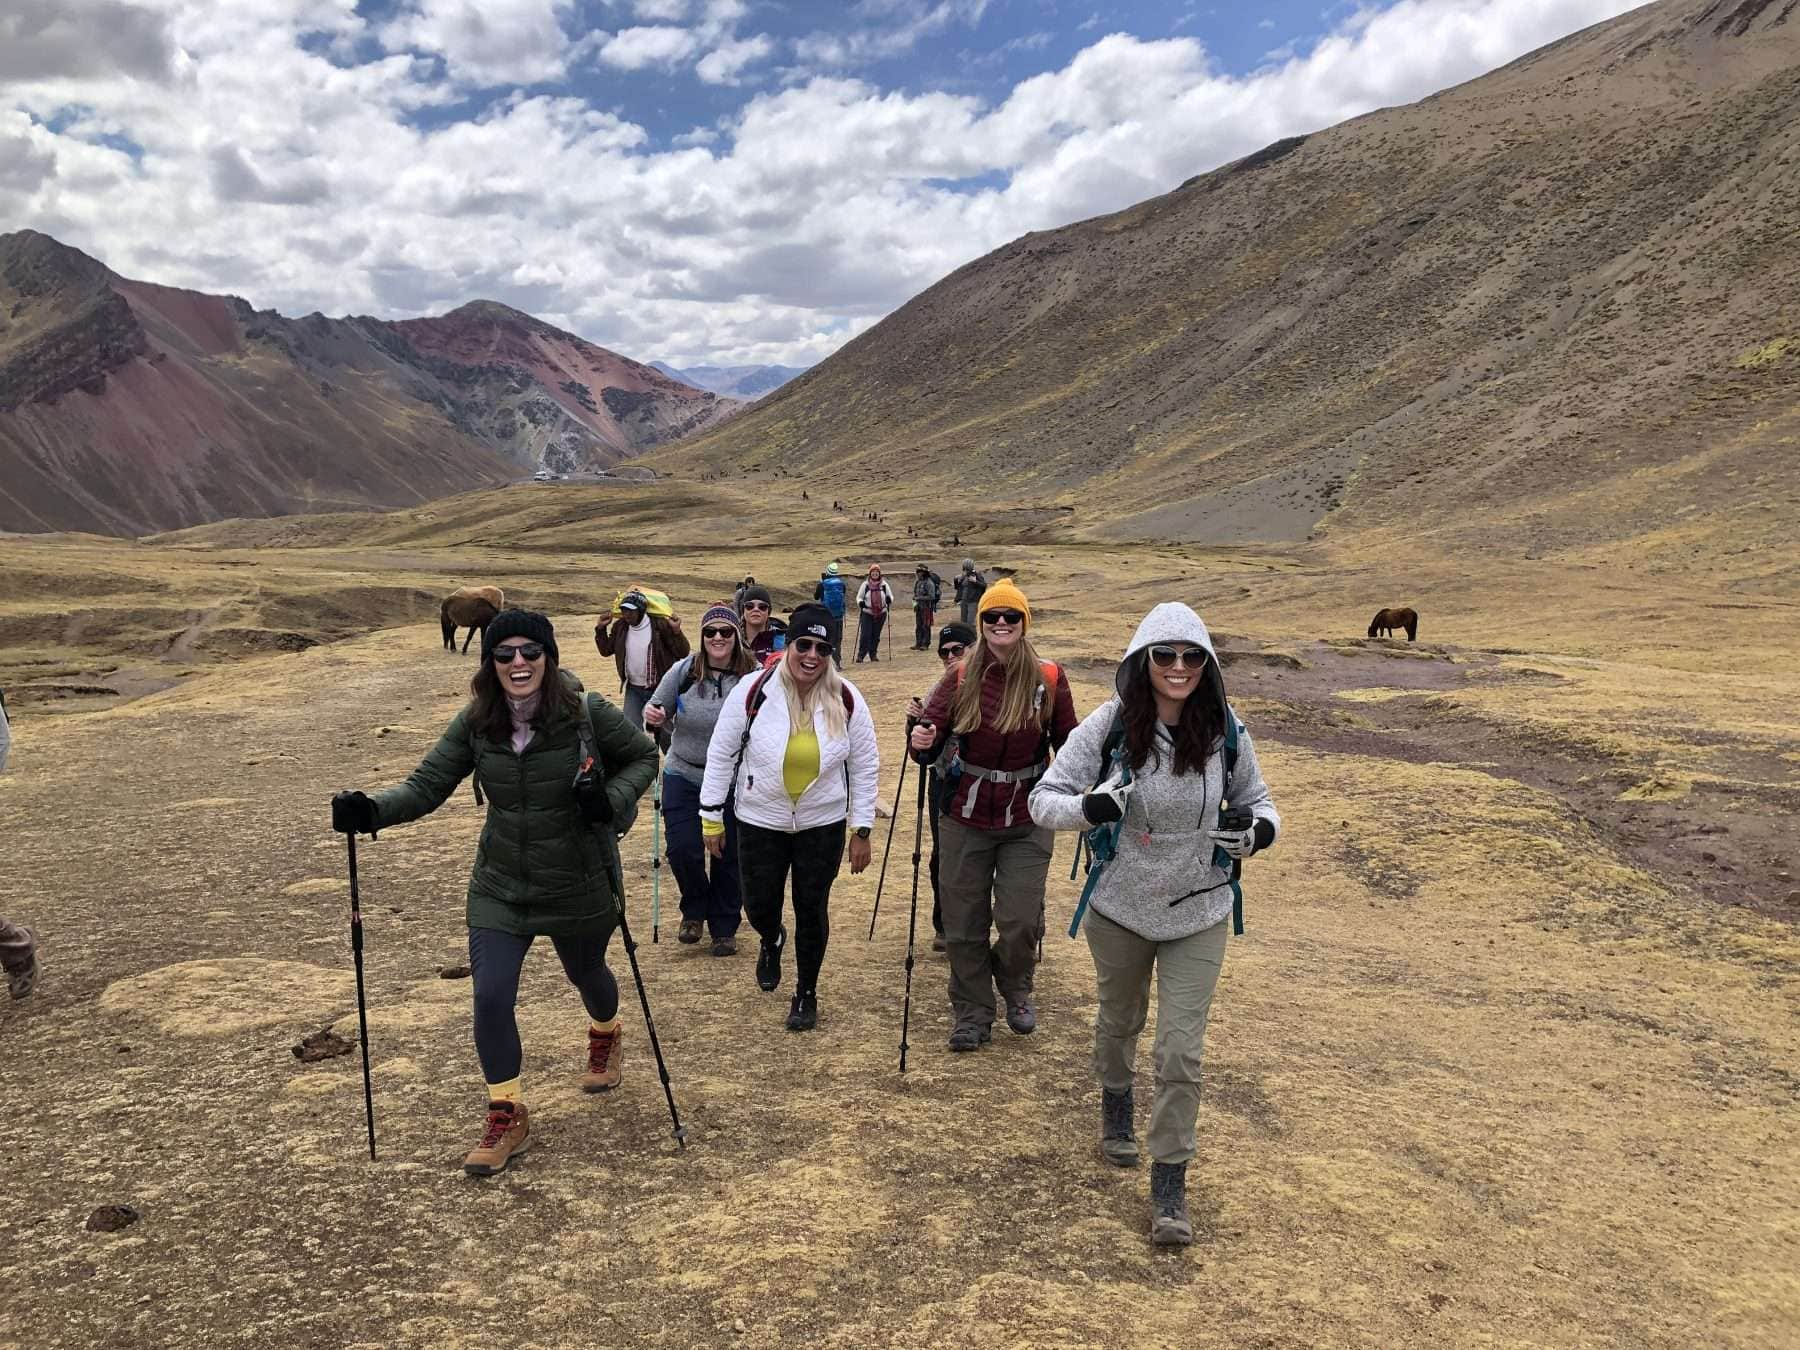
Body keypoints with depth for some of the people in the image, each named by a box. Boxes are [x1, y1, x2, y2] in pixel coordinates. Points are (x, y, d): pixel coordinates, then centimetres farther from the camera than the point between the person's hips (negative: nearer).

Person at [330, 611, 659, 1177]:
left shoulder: (587, 712, -19)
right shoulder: (475, 722, -11)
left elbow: (643, 756, -5)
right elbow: (426, 785, -11)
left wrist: (613, 799, -23)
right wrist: (371, 810, -29)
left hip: (578, 887, -2)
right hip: (500, 886, 2)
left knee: (586, 973, 22)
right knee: (490, 997, -6)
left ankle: (606, 1036, 59)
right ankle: (507, 1117, 17)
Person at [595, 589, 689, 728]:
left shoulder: (660, 625, -15)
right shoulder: (620, 626, -1)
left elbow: (682, 653, -14)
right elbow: (606, 651, 11)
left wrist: (676, 631, -29)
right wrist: (600, 629, -1)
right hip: (633, 690, 4)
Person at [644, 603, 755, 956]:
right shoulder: (683, 671, -7)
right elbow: (658, 712, 6)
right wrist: (655, 718, -15)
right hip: (684, 777, 1)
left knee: (729, 858, 9)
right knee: (683, 850, -6)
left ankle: (724, 928, 29)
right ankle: (695, 910, 23)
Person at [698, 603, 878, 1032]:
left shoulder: (847, 700, -11)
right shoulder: (754, 691, -15)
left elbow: (865, 766, -1)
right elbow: (721, 754, -5)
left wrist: (861, 830, -1)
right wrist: (712, 817, -2)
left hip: (823, 824, 0)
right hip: (761, 821, 0)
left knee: (811, 910, 6)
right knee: (759, 906, 8)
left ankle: (807, 993, 28)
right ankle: (772, 940, 47)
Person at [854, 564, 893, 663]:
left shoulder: (884, 585, 3)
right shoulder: (865, 584, -1)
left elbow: (891, 596, 9)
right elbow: (859, 597, 5)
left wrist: (889, 599, -14)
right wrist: (860, 602, -17)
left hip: (880, 614, 2)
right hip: (867, 613, -2)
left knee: (876, 635, 7)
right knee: (865, 634, -10)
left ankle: (873, 654, 18)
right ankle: (861, 654, -4)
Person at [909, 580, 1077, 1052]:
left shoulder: (1048, 680, -5)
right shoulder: (960, 678, -4)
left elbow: (1067, 744, 5)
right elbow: (932, 737, -4)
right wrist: (923, 743, -27)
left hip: (1026, 822, -1)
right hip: (965, 820, 1)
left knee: (1021, 920, -5)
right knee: (965, 924, 8)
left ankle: (1015, 989, 28)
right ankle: (972, 1015, 27)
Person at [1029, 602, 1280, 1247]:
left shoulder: (1225, 732, -12)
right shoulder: (1109, 724, -17)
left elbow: (1256, 799, 5)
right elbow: (1043, 798, -12)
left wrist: (1260, 828, -18)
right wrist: (1088, 807, -33)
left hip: (1199, 914, 0)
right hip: (1120, 908, 0)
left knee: (1181, 1052, -2)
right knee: (1119, 1021, 24)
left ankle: (1169, 1183, 16)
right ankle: (1115, 1103, 55)